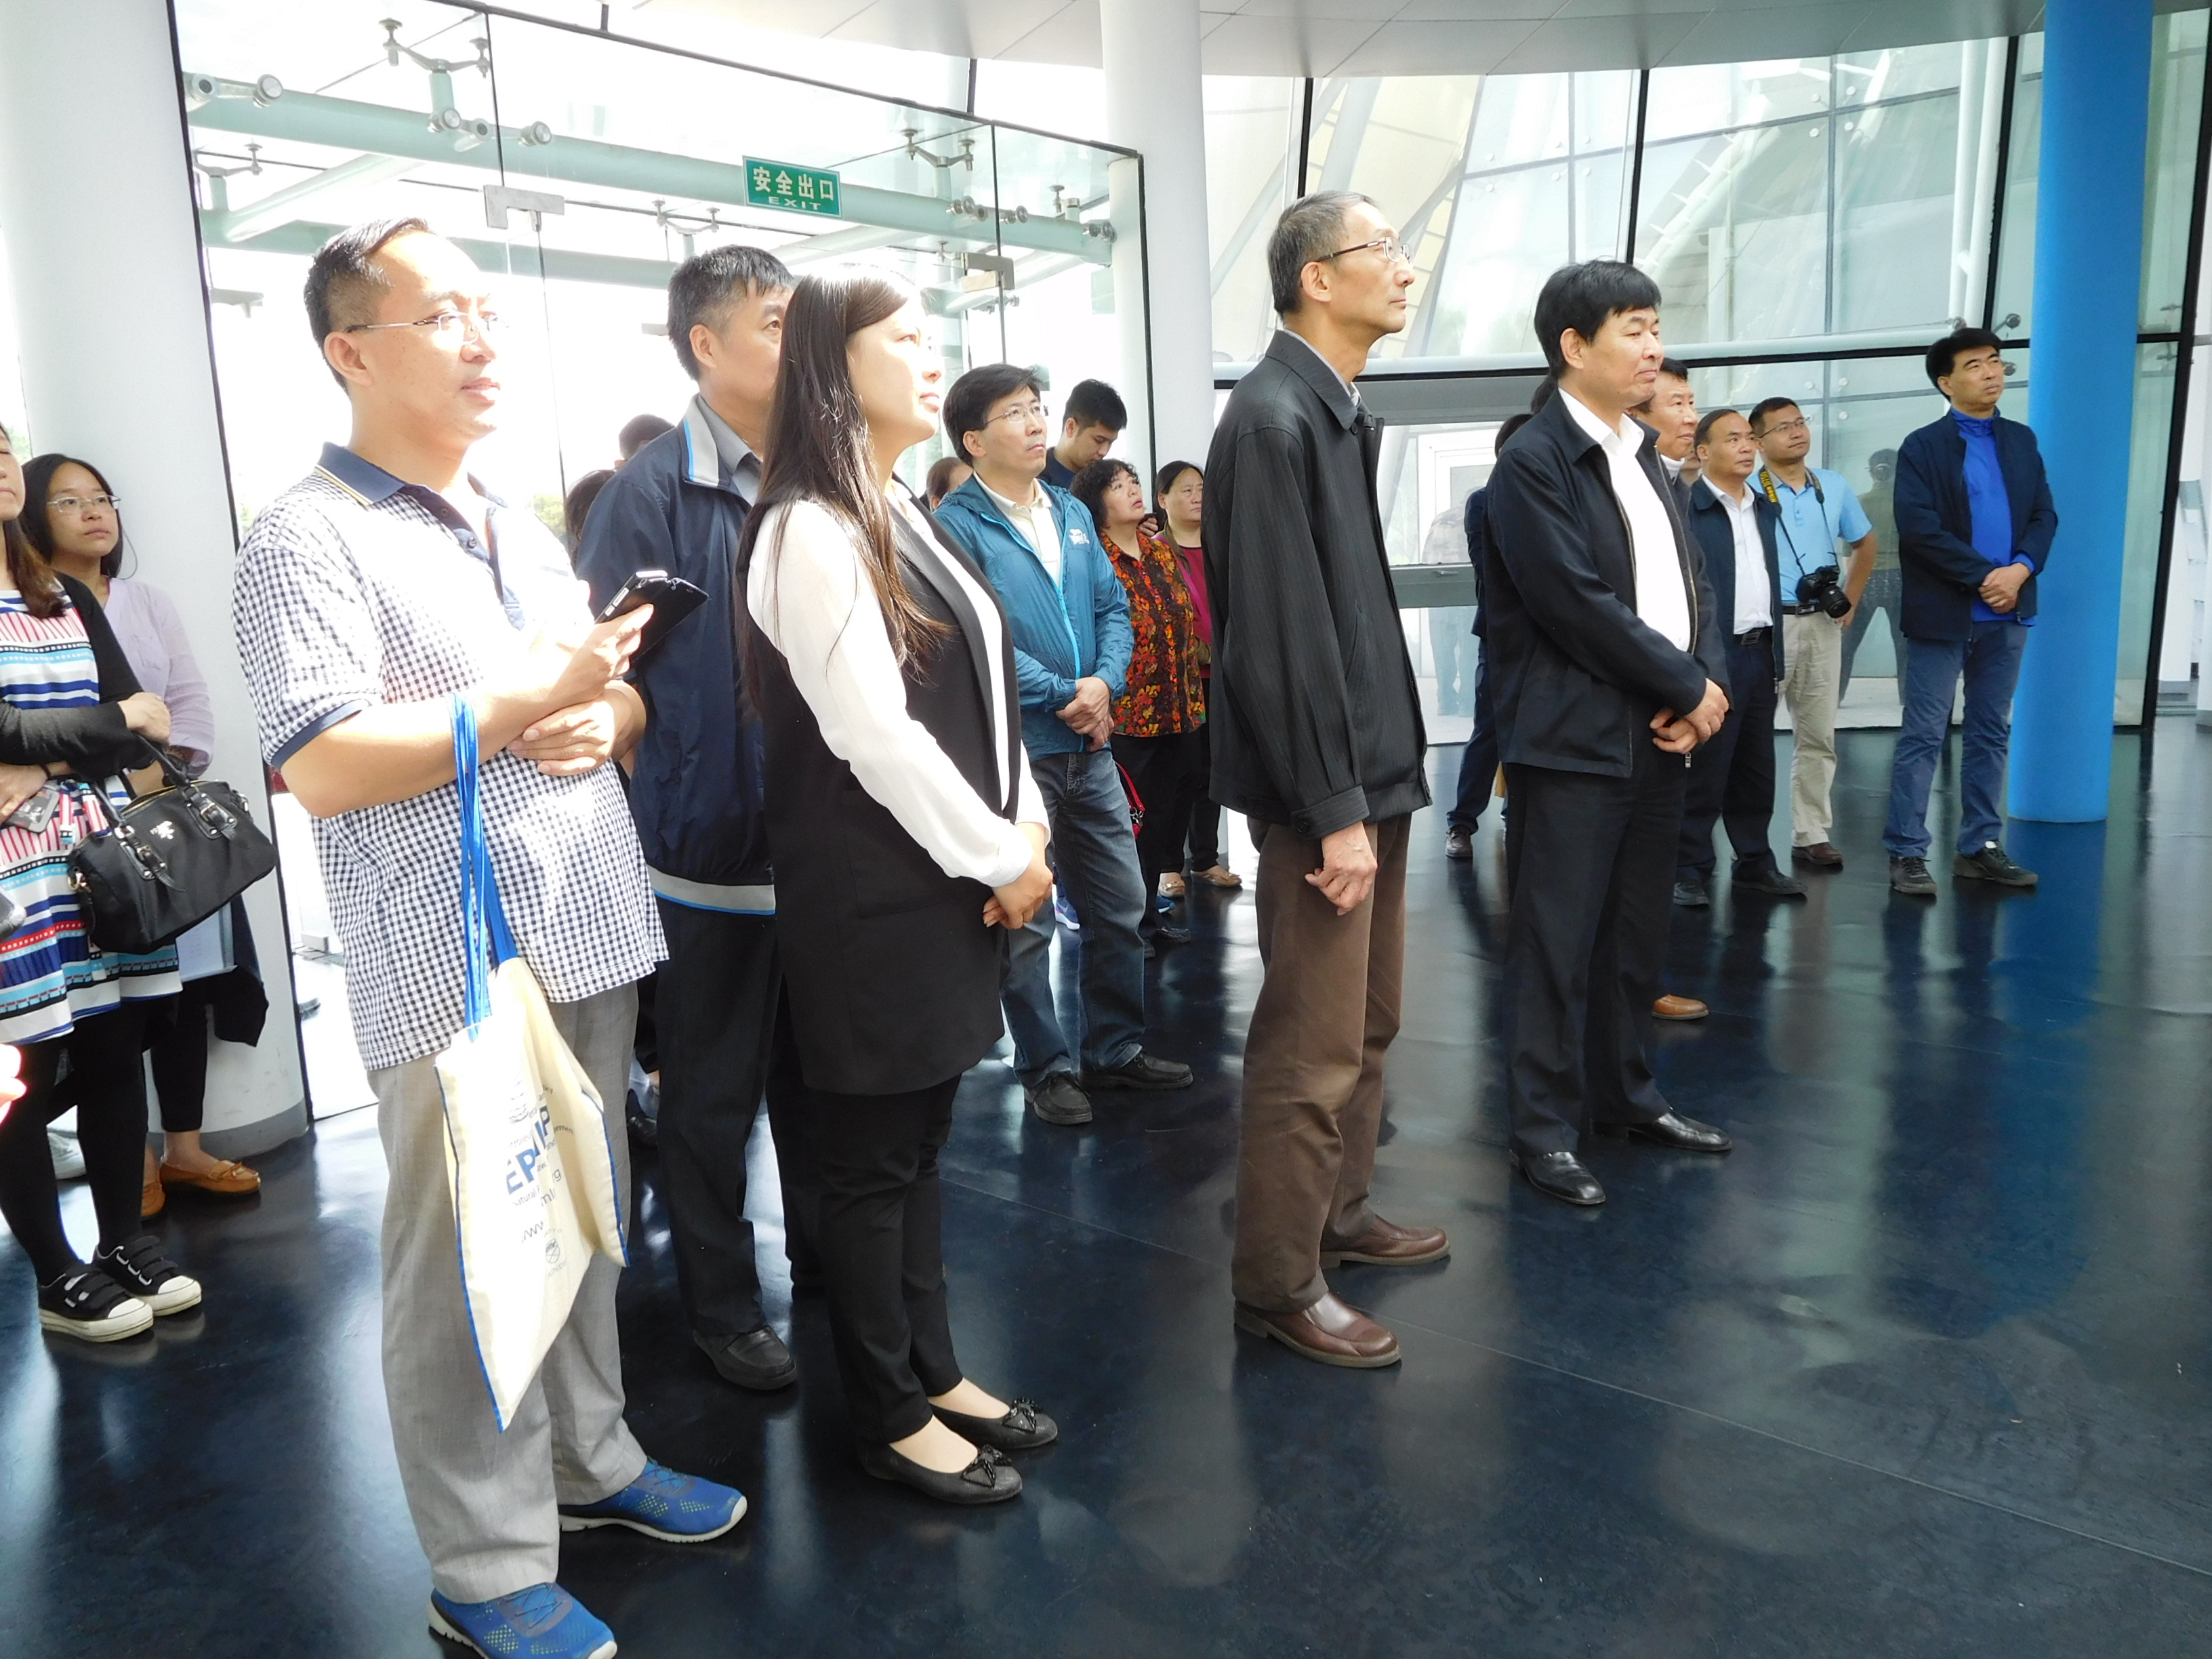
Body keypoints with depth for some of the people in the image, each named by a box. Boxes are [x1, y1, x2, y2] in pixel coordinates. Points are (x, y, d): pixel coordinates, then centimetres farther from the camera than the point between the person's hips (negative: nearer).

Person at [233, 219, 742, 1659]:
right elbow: (323, 767, -19)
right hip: (455, 973, -7)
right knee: (465, 1268, 4)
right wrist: (528, 698, -16)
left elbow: (624, 691, 21)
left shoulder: (527, 532, 16)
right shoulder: (310, 540, -9)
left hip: (589, 945, 7)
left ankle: (588, 1460, 37)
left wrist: (604, 719, -3)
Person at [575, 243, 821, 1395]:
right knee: (713, 1090, 9)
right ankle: (721, 1305, 27)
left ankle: (826, 1261, 38)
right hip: (714, 846, -5)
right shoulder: (654, 491, -10)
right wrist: (670, 801, -13)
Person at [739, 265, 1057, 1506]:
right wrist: (1002, 860, -12)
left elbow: (983, 691, 15)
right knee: (876, 1161, 6)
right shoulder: (811, 532, -15)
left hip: (954, 885, 9)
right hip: (875, 899, -9)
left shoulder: (902, 519, 14)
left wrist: (1028, 826, 2)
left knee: (923, 1144, 18)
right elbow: (875, 734, -20)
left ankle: (936, 1371, 33)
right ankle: (892, 1418, 22)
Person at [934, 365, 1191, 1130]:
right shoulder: (958, 525, -9)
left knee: (1122, 907, 13)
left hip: (1089, 747, 7)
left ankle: (1115, 1047, 30)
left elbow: (1113, 607, 11)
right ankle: (1046, 1068, 20)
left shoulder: (1072, 513, 12)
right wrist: (1061, 695, -15)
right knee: (1025, 923, 5)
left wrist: (1105, 682, -7)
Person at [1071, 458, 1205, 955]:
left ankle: (1148, 916, 25)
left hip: (1178, 710, 7)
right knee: (1131, 821, -1)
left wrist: (1193, 695, 16)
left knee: (1168, 813, 12)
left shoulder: (1160, 551, 12)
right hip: (1127, 716, -7)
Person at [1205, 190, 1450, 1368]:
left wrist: (1382, 779, 12)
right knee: (1313, 1046, -1)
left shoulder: (1340, 415, 13)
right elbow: (1278, 636, -20)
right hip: (1322, 786, -10)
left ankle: (1340, 1215, 36)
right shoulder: (1273, 420, -15)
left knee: (1368, 1020, 20)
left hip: (1374, 768, 10)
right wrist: (1334, 809, -20)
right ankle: (1277, 1283, 14)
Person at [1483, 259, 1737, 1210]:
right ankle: (1545, 1128, 8)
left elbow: (1688, 582, 14)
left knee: (1635, 936, 15)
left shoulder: (1643, 457, 16)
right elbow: (1579, 604, -17)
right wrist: (1686, 687, -10)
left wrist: (1709, 681, -3)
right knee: (1557, 942, -2)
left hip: (1660, 735, 8)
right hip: (1572, 739, -8)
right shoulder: (1534, 462, -9)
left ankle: (1626, 1095, 28)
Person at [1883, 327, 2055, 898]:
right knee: (1924, 736, -2)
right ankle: (1907, 853, 2)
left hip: (2008, 613, 5)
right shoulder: (1922, 447, -3)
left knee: (1992, 733, 9)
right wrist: (1984, 577, -16)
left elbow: (2044, 516, 9)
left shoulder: (2022, 440, 13)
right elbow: (1918, 528, -14)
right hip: (1944, 613, -5)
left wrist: (2020, 570, -10)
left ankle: (1980, 847, 17)